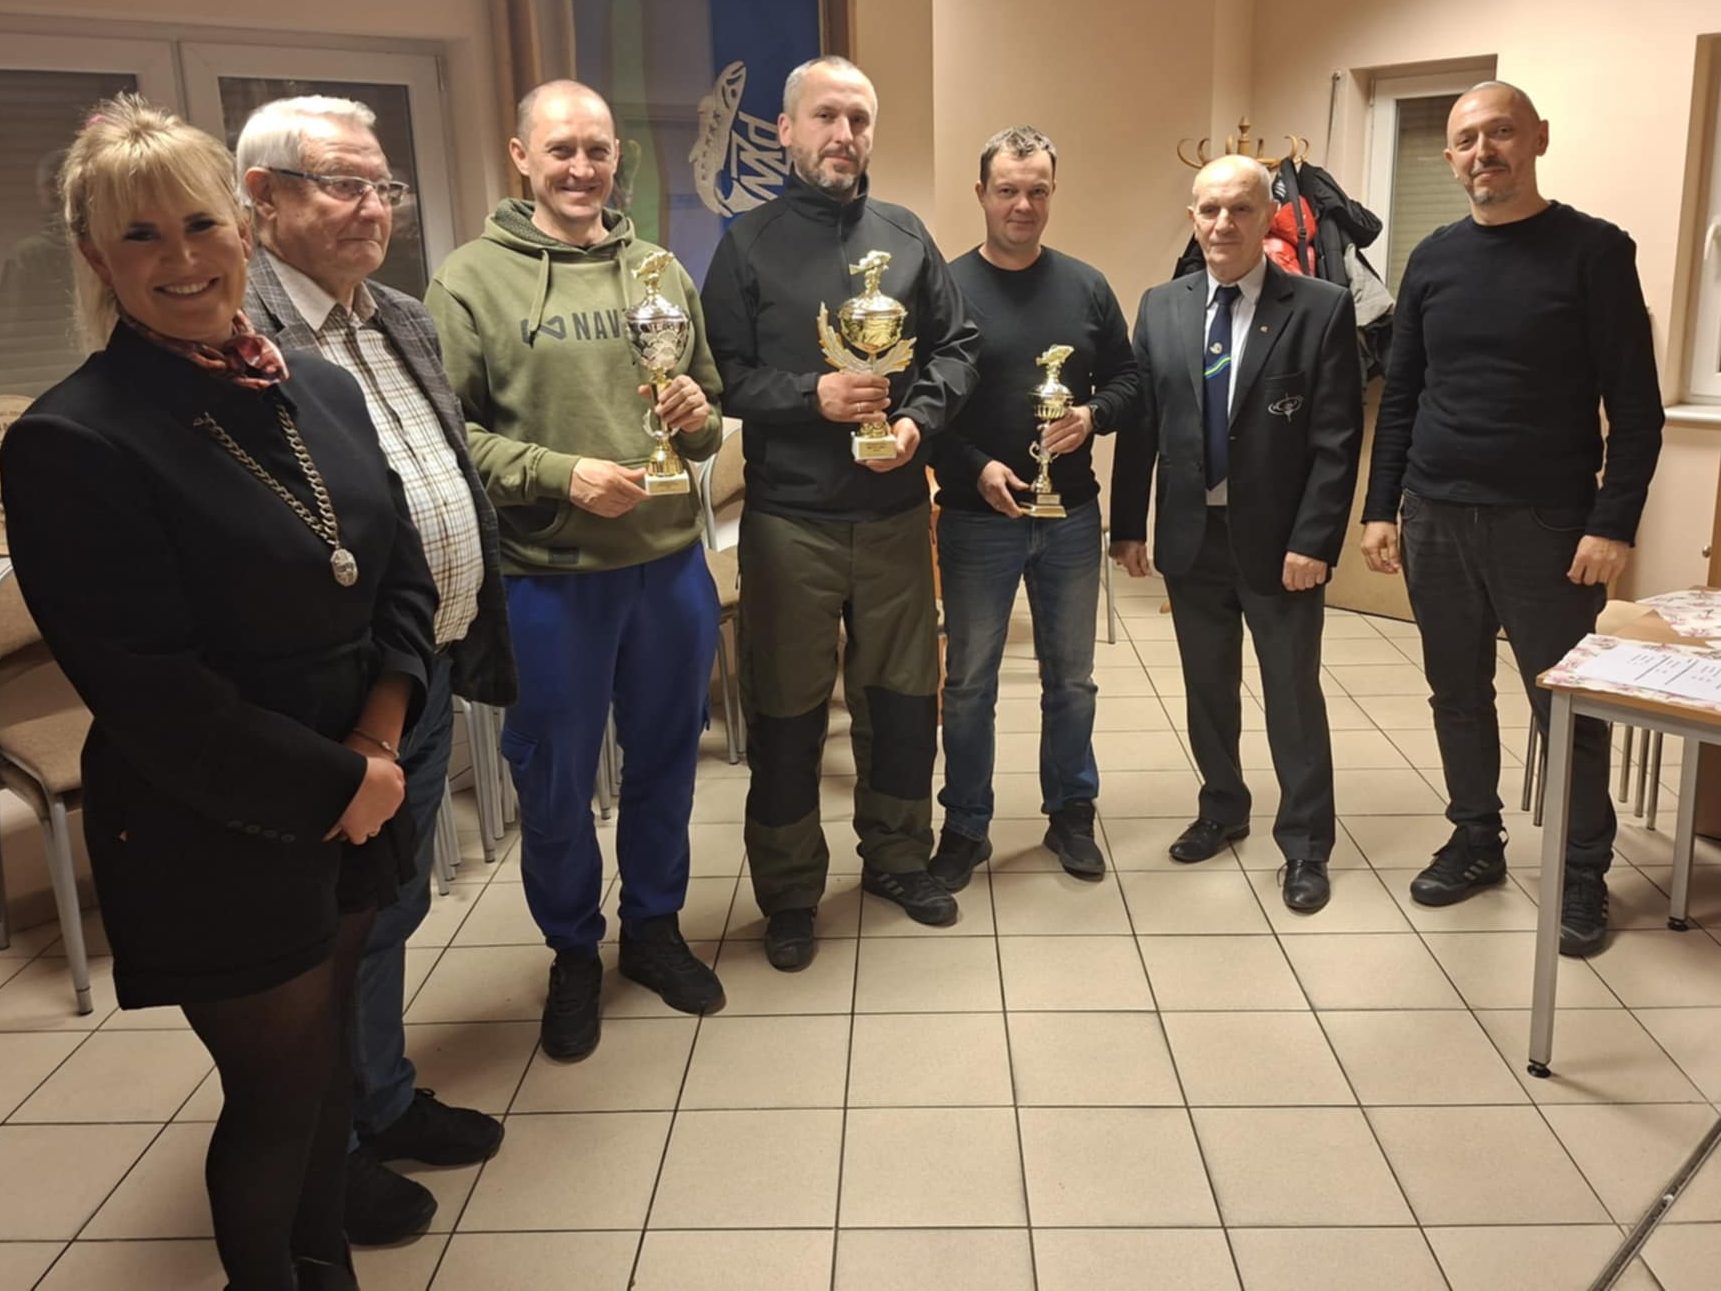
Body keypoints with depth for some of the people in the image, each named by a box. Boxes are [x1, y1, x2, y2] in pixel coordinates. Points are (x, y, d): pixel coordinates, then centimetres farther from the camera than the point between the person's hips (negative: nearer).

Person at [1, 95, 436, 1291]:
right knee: (278, 1093, 10)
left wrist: (382, 730, -8)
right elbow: (149, 692, -19)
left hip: (356, 806, 6)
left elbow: (405, 573, 7)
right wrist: (333, 786, -15)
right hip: (218, 841, -6)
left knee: (328, 1060, 22)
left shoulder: (323, 388, 3)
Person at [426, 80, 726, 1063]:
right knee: (555, 782, 10)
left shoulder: (660, 272, 8)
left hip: (671, 561, 4)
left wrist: (697, 416, -10)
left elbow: (712, 408, 13)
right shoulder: (472, 281, -4)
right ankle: (574, 953, 31)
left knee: (666, 760, 16)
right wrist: (561, 474, -19)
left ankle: (655, 926, 38)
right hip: (548, 575, -3)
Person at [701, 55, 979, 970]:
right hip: (789, 519, -3)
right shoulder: (748, 243, -2)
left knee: (903, 696, 14)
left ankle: (898, 860, 34)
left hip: (895, 513, 3)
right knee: (786, 711, 7)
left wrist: (920, 419, -10)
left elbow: (955, 345, 8)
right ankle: (789, 895, 23)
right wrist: (810, 397, -20)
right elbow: (719, 375, -6)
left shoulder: (906, 237, 7)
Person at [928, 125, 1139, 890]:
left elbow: (1128, 382, 8)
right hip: (977, 517, -3)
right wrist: (974, 466, -20)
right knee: (970, 681, 7)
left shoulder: (1086, 287, 5)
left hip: (1071, 514, 3)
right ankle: (965, 826, 21)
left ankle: (1071, 814, 29)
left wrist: (1093, 416, -13)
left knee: (1071, 676, 13)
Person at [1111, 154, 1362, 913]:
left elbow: (1337, 439, -10)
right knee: (1207, 686, 16)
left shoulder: (1321, 309, -7)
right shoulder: (1161, 308, 5)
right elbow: (1140, 423, 6)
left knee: (1293, 693, 6)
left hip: (1278, 539, -3)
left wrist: (1313, 540, -15)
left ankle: (1305, 845, 20)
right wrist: (1128, 524, 3)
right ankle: (1222, 808, 35)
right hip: (1190, 534, 4)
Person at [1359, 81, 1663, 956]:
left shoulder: (1594, 251, -5)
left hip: (1547, 523, -4)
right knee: (1457, 693, 12)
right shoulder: (1433, 259, 7)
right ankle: (1476, 841, 29)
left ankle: (1583, 874, 18)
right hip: (1435, 518, 4)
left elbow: (1635, 404, -7)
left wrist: (1614, 524, -13)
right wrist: (1381, 508, 5)